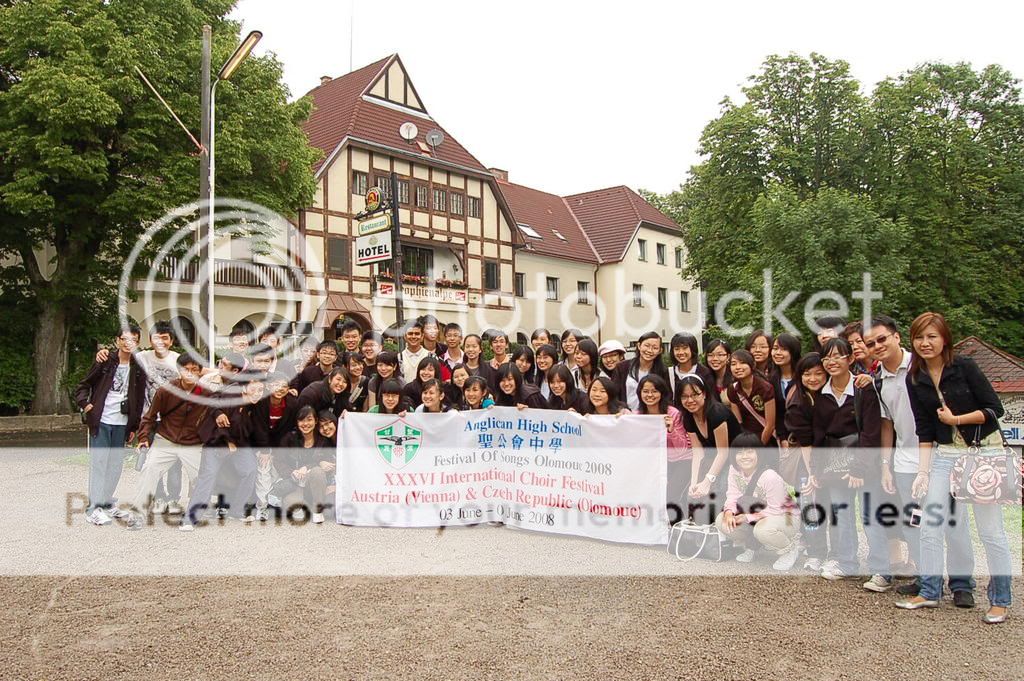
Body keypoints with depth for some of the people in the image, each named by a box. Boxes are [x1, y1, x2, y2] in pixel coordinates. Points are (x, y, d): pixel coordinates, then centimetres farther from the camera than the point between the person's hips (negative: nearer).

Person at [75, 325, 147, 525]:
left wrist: (134, 427, 6)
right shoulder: (105, 362, -2)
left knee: (115, 465, 10)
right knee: (98, 463, -2)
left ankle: (107, 503, 23)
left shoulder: (138, 369, 4)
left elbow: (139, 399, 7)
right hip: (101, 421, -3)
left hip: (122, 423, 3)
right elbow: (84, 385, 2)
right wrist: (84, 403, -17)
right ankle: (93, 508, 2)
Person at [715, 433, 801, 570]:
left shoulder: (770, 477, -30)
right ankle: (751, 545, 15)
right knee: (721, 520, -14)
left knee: (762, 529, -39)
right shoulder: (734, 469, -11)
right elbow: (733, 495, -8)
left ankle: (790, 550, -4)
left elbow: (775, 510, -25)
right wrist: (729, 512, -29)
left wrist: (747, 517, -27)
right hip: (757, 515, 6)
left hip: (785, 517, -6)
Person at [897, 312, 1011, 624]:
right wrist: (923, 471, -1)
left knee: (990, 530, 1)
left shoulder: (964, 367, -11)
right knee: (930, 526, 4)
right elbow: (924, 429, 3)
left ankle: (1001, 600, 18)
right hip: (944, 454, 4)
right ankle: (930, 592, 18)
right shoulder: (915, 380, 1)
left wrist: (955, 419, -17)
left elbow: (995, 409, -10)